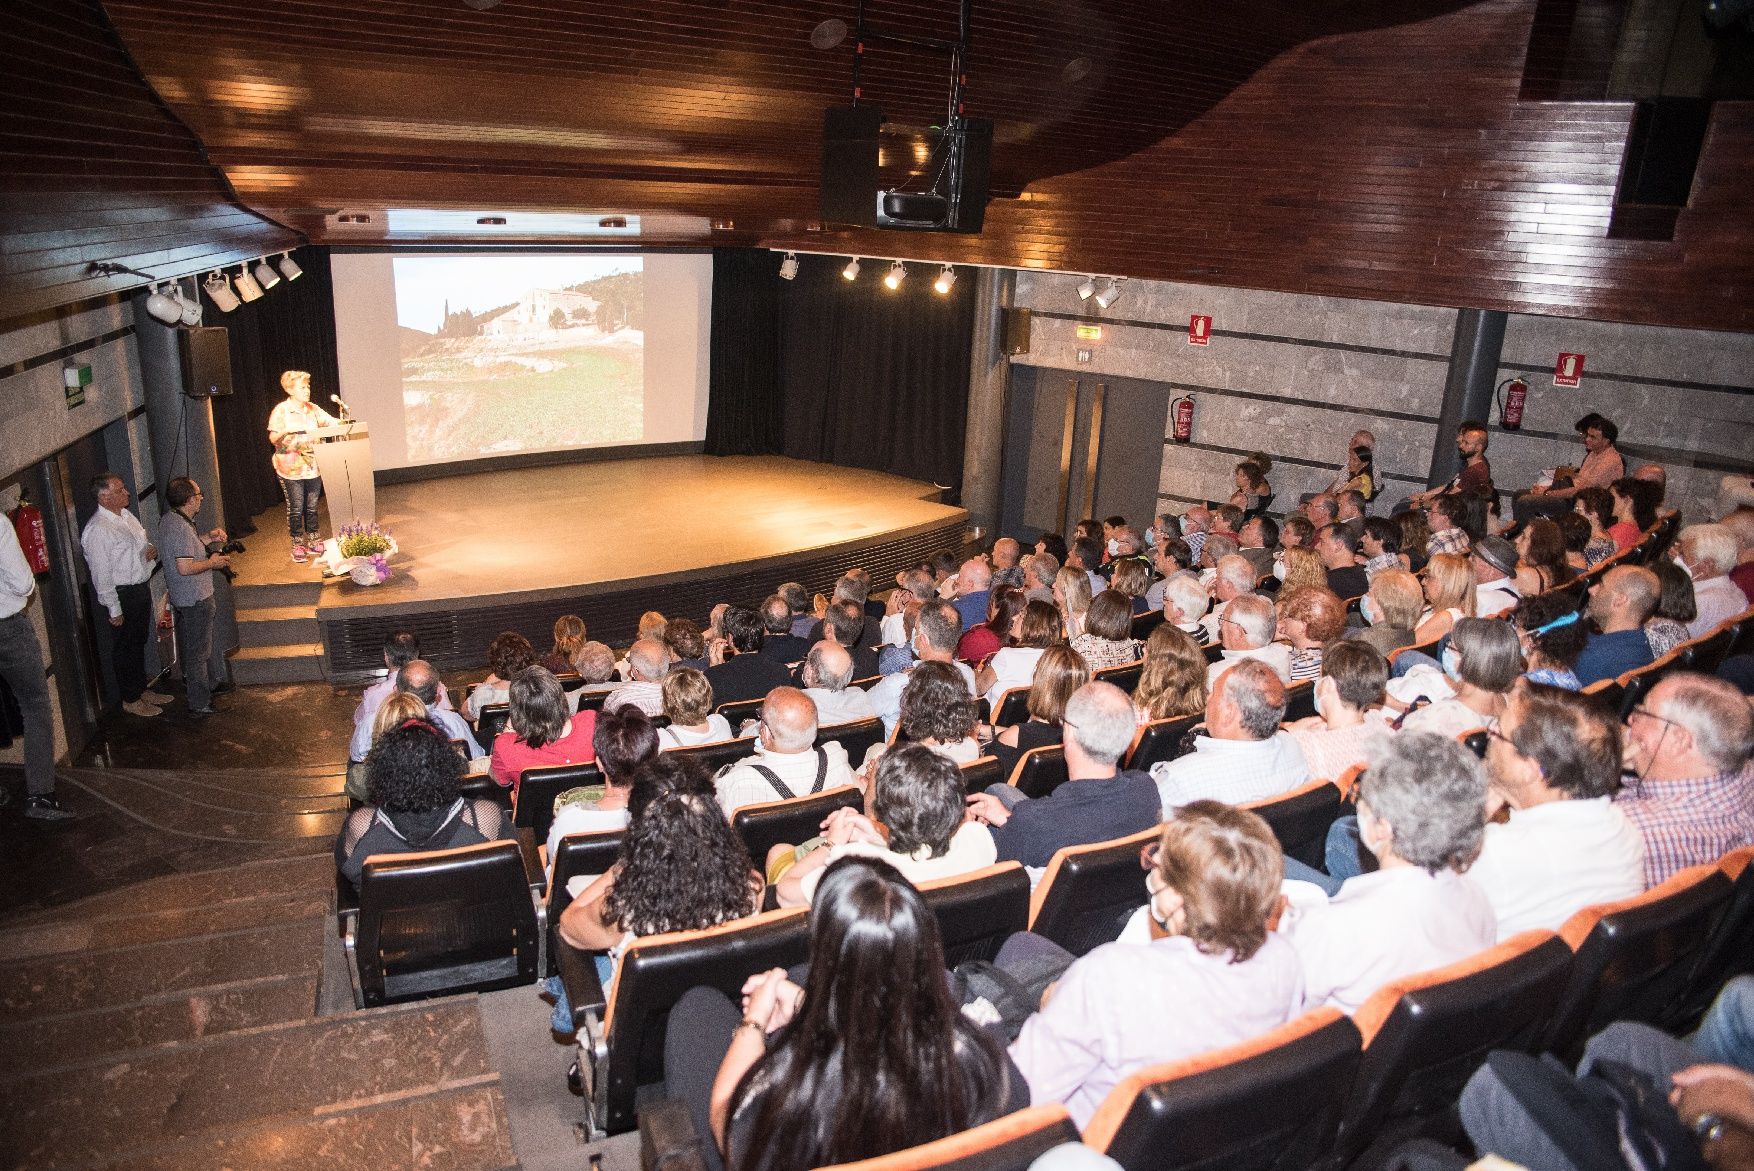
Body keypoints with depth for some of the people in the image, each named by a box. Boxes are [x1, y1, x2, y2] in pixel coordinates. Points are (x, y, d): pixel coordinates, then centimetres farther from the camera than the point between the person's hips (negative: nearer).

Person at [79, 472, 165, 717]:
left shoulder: (127, 515, 5)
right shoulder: (97, 530, -21)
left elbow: (142, 541, 23)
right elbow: (101, 575, -20)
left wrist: (151, 548, -2)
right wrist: (114, 610, -18)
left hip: (142, 588, 8)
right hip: (122, 595, -8)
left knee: (139, 642, 21)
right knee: (126, 648, 6)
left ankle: (142, 690, 36)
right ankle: (130, 700, 20)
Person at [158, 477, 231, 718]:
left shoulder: (170, 520, 4)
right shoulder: (181, 527, -27)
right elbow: (185, 567, -30)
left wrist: (207, 537, 6)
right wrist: (212, 563, -15)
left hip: (181, 597, 11)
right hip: (195, 599, -11)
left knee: (191, 646, 26)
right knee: (198, 650, -1)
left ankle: (208, 684, 45)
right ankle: (200, 705, 7)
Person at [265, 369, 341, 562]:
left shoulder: (312, 409, 8)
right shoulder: (281, 410, -7)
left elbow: (331, 422, 4)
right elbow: (273, 438, -8)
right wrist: (286, 432, -28)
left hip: (312, 466, 5)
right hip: (291, 468, -5)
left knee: (312, 506, 11)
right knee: (295, 508, 1)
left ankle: (313, 543, 21)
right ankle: (298, 547, 10)